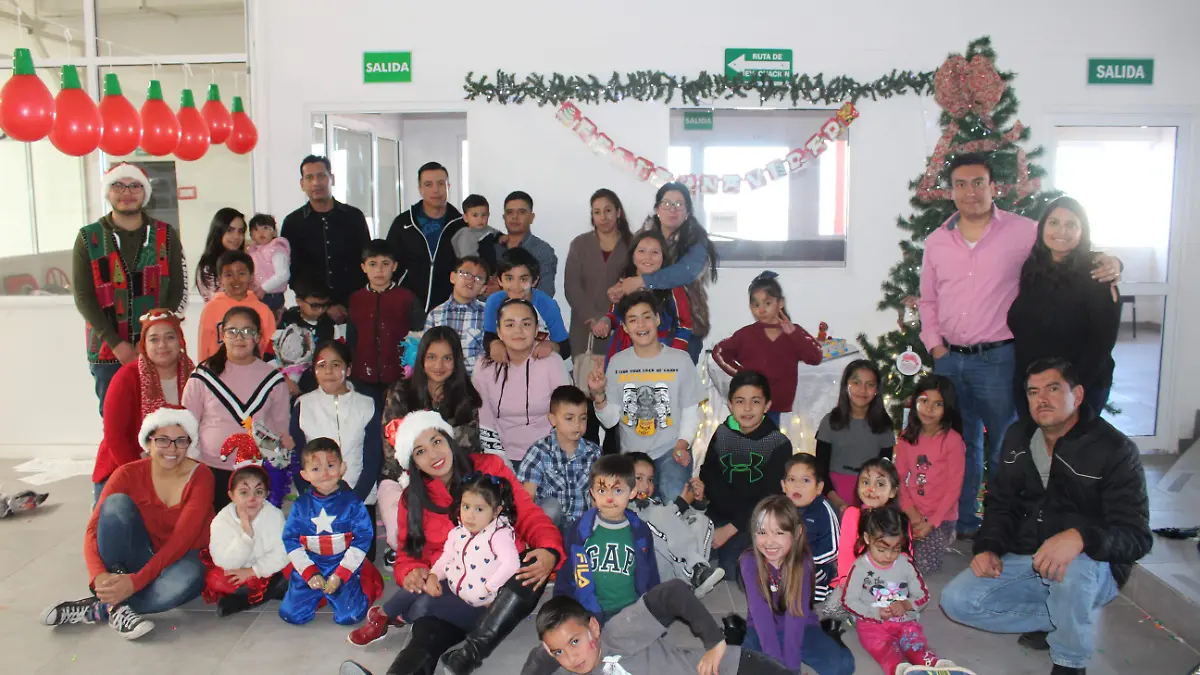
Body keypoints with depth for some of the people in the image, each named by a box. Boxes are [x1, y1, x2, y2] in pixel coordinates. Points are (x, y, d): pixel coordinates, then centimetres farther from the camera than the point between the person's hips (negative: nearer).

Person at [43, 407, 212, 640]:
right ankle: (116, 605, -29)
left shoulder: (200, 476, -14)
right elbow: (94, 529, -17)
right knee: (117, 503, -24)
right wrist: (98, 575, -37)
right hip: (142, 557, 2)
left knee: (189, 577, -40)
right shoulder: (129, 474, -8)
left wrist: (136, 581, -34)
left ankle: (95, 609, -22)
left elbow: (182, 538, -23)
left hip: (179, 560, -2)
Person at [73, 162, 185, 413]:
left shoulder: (166, 236, 6)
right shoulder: (89, 239, 5)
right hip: (107, 352, 0)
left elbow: (177, 290, 2)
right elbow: (83, 297, 0)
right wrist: (117, 344, -10)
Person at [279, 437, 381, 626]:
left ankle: (365, 584, 15)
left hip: (344, 568, -3)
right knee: (291, 615, -5)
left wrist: (340, 575, -14)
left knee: (349, 616, -15)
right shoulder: (301, 505, 0)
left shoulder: (352, 502, -8)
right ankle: (317, 595, 24)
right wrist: (309, 573, -9)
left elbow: (362, 538, -9)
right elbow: (290, 540, 1)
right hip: (308, 569, 3)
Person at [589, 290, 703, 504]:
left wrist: (682, 444, -14)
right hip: (631, 453, 2)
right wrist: (598, 394, -16)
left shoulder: (680, 360, -5)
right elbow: (610, 420, 2)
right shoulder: (617, 363, 0)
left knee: (674, 500, -24)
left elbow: (691, 410, 0)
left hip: (671, 450, -2)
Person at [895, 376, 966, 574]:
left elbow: (954, 488, -14)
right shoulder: (907, 437, 1)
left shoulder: (952, 440, -15)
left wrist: (931, 523, -14)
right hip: (913, 515, 5)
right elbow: (900, 478, 2)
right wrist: (911, 512, -11)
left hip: (940, 517, -4)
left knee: (924, 566, -11)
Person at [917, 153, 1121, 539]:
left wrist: (1109, 263, -17)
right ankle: (962, 525, 30)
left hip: (999, 360, -4)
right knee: (960, 446, 15)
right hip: (949, 360, 4)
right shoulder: (936, 241, 8)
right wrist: (935, 346, 6)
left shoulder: (1023, 231, -4)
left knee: (1004, 449, 6)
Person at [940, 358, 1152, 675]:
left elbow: (1136, 536, -19)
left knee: (1071, 567, -40)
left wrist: (1081, 537, -40)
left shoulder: (1114, 449, -13)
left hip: (1091, 568, -5)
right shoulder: (1018, 437, 6)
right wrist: (988, 547, -7)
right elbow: (1001, 503, 13)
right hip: (1024, 562, 5)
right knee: (956, 600, -12)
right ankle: (1057, 620, 5)